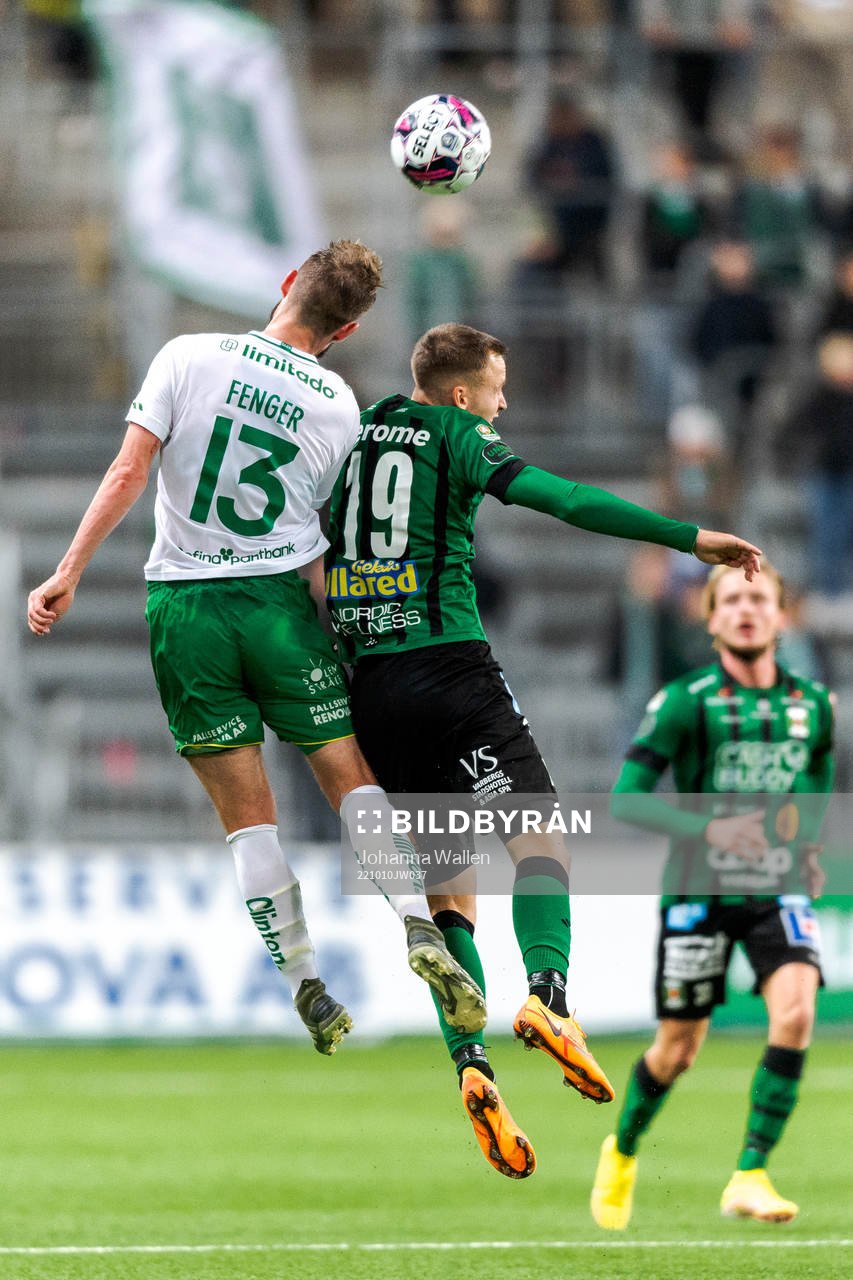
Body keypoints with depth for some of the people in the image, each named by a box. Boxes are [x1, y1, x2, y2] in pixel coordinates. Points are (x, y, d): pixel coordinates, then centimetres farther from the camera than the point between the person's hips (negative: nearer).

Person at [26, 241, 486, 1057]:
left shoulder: (190, 356, -7)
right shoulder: (340, 408, 0)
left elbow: (128, 475, -11)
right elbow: (318, 532, 6)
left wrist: (69, 574, -8)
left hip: (183, 603, 0)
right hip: (281, 598, 0)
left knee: (246, 813, 4)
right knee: (351, 778, 12)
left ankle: (305, 986, 2)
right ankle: (416, 923, -7)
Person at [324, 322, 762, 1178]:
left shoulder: (351, 436, 17)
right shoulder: (456, 436, 0)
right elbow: (562, 499, -13)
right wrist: (689, 538, -15)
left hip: (368, 682, 5)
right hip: (449, 669, -5)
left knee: (444, 880, 7)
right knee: (536, 839, -7)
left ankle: (470, 1060, -8)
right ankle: (547, 991, -34)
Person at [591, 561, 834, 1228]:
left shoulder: (814, 705, 5)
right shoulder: (685, 701, -8)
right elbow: (627, 798, -10)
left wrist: (810, 844, 7)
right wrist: (704, 829, -22)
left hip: (779, 891, 2)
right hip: (701, 891, -2)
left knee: (796, 1012, -23)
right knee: (679, 1048, 4)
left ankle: (750, 1177, -17)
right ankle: (622, 1152, 35)